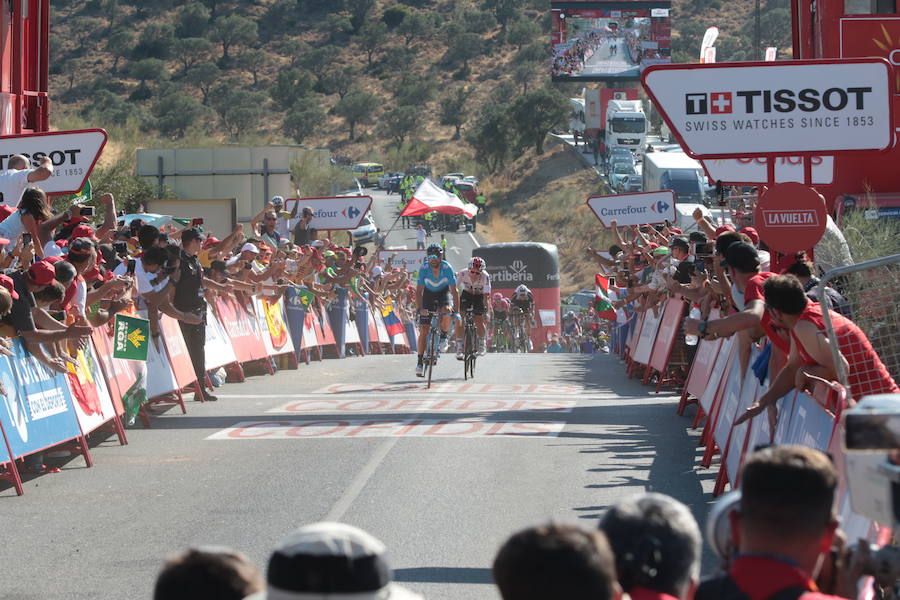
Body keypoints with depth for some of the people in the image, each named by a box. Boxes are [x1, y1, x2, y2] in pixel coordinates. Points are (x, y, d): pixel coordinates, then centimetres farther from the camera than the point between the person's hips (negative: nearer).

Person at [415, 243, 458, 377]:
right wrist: (420, 308, -37)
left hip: (444, 292, -1)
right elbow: (419, 292, -23)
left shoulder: (447, 268, -26)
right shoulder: (424, 269, -24)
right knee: (424, 329, -8)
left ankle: (443, 337, -6)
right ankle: (420, 361, -1)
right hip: (429, 293, 1)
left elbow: (454, 291, -25)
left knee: (446, 311, -35)